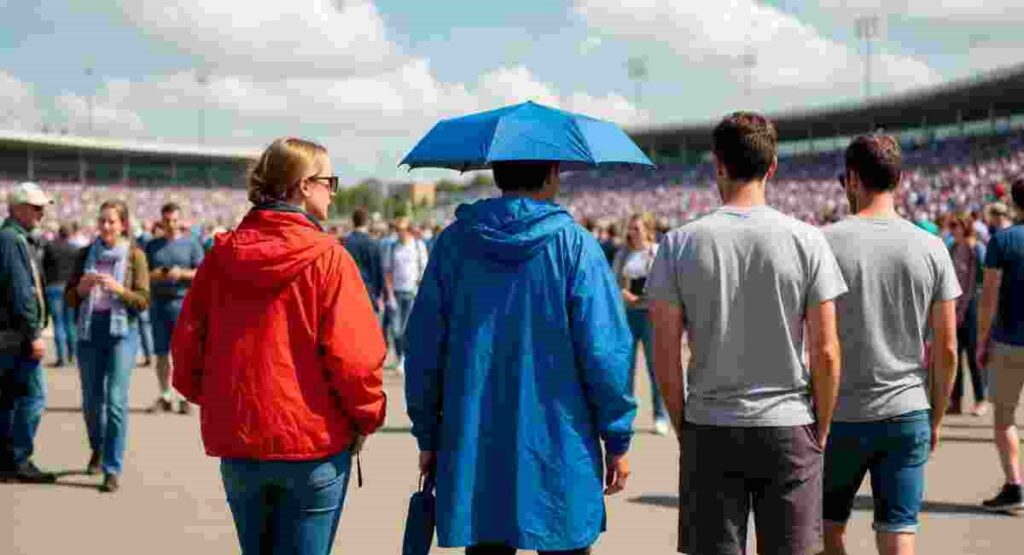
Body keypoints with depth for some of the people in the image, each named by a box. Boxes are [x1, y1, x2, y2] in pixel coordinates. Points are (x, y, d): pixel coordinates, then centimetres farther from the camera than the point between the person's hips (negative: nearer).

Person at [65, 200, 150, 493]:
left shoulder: (134, 255, -1)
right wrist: (81, 288, -12)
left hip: (122, 330, -3)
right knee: (91, 400, 11)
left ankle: (113, 470, -6)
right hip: (89, 331, 4)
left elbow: (143, 300, -6)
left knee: (116, 400, -11)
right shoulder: (87, 254, 8)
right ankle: (97, 449, 39)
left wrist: (118, 289, -22)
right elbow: (70, 298, 9)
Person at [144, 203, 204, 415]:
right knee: (161, 353, 5)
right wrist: (154, 276, -6)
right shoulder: (152, 245, 14)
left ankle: (185, 398, -4)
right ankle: (165, 396, 14)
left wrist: (182, 273, -14)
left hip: (183, 302, -3)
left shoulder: (191, 243, 6)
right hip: (159, 302, 3)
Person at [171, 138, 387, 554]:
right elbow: (354, 354, -15)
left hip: (236, 441, 5)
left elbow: (186, 344, 5)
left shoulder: (221, 254, 2)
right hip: (313, 442, -5)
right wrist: (367, 418, 1)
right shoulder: (327, 257, -11)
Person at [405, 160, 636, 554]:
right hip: (559, 449, -2)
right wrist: (617, 439, 1)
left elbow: (424, 348, 4)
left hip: (471, 451, 3)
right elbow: (605, 350, -8)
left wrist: (428, 436, 12)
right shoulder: (574, 245, -6)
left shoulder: (453, 243, 2)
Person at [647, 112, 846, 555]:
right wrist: (821, 430, 8)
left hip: (708, 431, 0)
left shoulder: (679, 243, -3)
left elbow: (666, 357, -3)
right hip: (789, 426, 0)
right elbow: (826, 353, -5)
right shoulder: (806, 240, -4)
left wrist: (682, 426, 9)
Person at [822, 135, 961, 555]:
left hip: (840, 415, -2)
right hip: (908, 414, 2)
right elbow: (946, 350, 1)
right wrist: (936, 418, 14)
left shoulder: (825, 243, -7)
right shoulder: (931, 248, 0)